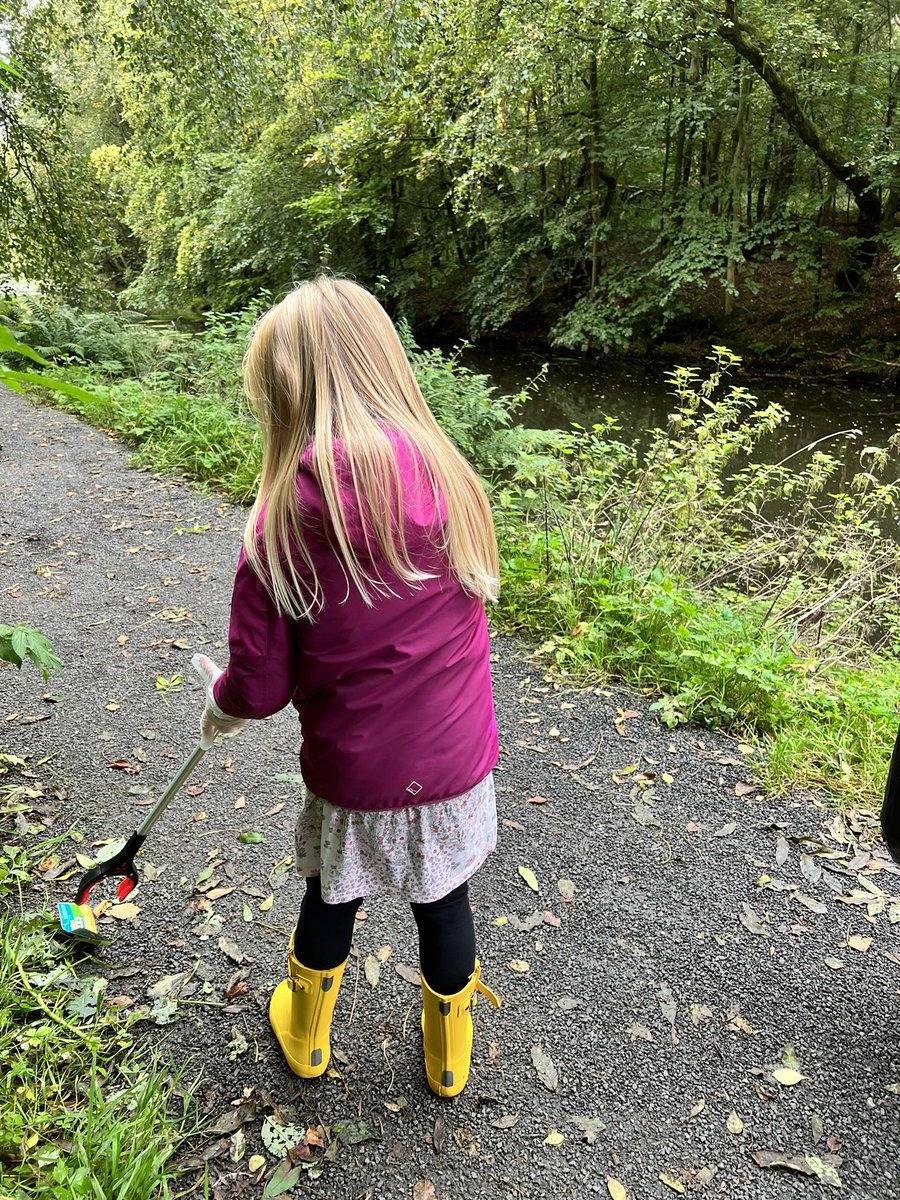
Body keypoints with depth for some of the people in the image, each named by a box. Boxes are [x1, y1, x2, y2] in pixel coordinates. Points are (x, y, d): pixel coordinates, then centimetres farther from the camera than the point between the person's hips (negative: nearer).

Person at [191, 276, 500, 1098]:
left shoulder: (285, 519, -21)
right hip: (458, 761, 2)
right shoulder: (449, 476, -12)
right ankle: (448, 1053, 49)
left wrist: (221, 701, 10)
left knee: (332, 897, 25)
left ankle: (306, 1034, 53)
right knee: (443, 902, 24)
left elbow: (261, 686, -14)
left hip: (355, 777, -2)